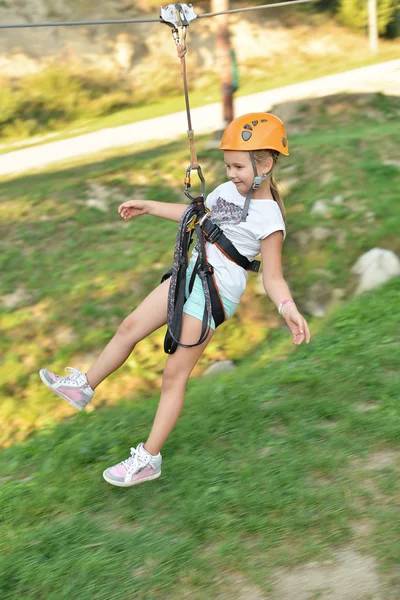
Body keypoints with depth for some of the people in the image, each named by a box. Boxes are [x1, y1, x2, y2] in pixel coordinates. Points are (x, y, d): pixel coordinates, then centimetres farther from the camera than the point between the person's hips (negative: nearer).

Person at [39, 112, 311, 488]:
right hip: (189, 274, 8)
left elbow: (272, 277, -16)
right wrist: (148, 207, 28)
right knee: (130, 327, 12)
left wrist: (288, 308, -35)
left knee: (175, 374, -3)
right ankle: (84, 387, 32)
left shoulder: (269, 219, -17)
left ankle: (148, 458, 9)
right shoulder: (227, 190, 5)